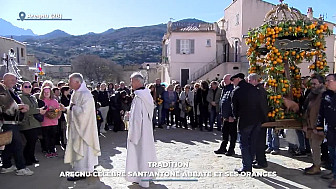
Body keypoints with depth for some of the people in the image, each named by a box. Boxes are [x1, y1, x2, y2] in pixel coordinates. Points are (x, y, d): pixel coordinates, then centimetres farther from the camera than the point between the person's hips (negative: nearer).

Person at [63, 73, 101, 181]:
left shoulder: (85, 95, -19)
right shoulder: (76, 93, 11)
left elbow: (83, 111, -26)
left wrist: (73, 106, -13)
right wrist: (66, 109, 4)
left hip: (82, 127, -10)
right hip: (75, 126, 10)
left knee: (81, 148, -1)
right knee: (76, 147, 16)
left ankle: (81, 172, 9)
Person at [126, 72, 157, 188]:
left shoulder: (138, 97, -22)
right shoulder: (147, 94, 4)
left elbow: (137, 118, -24)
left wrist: (133, 135, -17)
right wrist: (131, 113, 14)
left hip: (139, 130, -9)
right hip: (147, 129, 9)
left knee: (140, 152, 2)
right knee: (147, 150, 18)